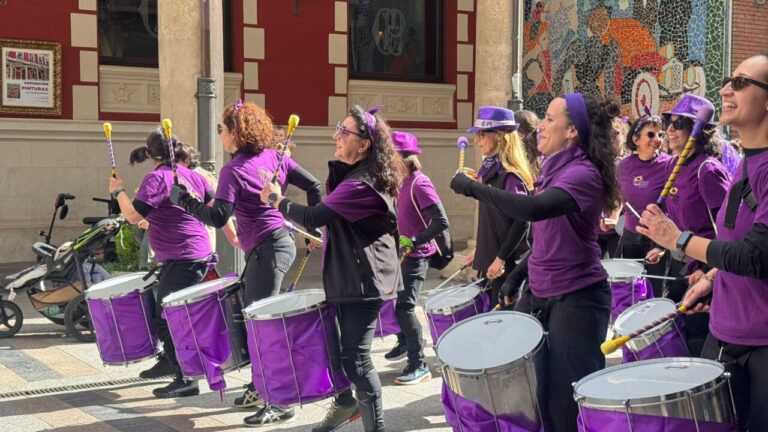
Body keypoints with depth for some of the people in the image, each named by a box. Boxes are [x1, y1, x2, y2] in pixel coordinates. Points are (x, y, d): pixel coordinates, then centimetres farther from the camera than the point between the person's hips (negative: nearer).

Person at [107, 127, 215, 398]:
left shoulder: (156, 178, -14)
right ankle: (169, 361, 39)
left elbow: (133, 215, -18)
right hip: (200, 256, 9)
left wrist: (119, 191, -2)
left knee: (166, 319, -4)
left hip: (181, 261, -9)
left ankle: (186, 379, -3)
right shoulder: (192, 175, 9)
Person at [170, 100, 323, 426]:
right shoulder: (274, 157, 8)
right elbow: (314, 186, 9)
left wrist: (183, 200, -10)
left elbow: (218, 218, -22)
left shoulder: (233, 171, -14)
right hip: (281, 241, 9)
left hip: (267, 249, -9)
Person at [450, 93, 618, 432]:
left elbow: (532, 208, -38)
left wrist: (472, 187, -30)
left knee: (568, 402, -1)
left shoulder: (583, 174, -20)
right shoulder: (553, 169, 9)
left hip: (576, 298, -9)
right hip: (539, 293, 9)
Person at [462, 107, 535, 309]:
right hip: (488, 259, 8)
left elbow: (521, 223, -20)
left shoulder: (511, 175, -16)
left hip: (507, 264, -8)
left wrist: (501, 259, -20)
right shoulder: (489, 169, 10)